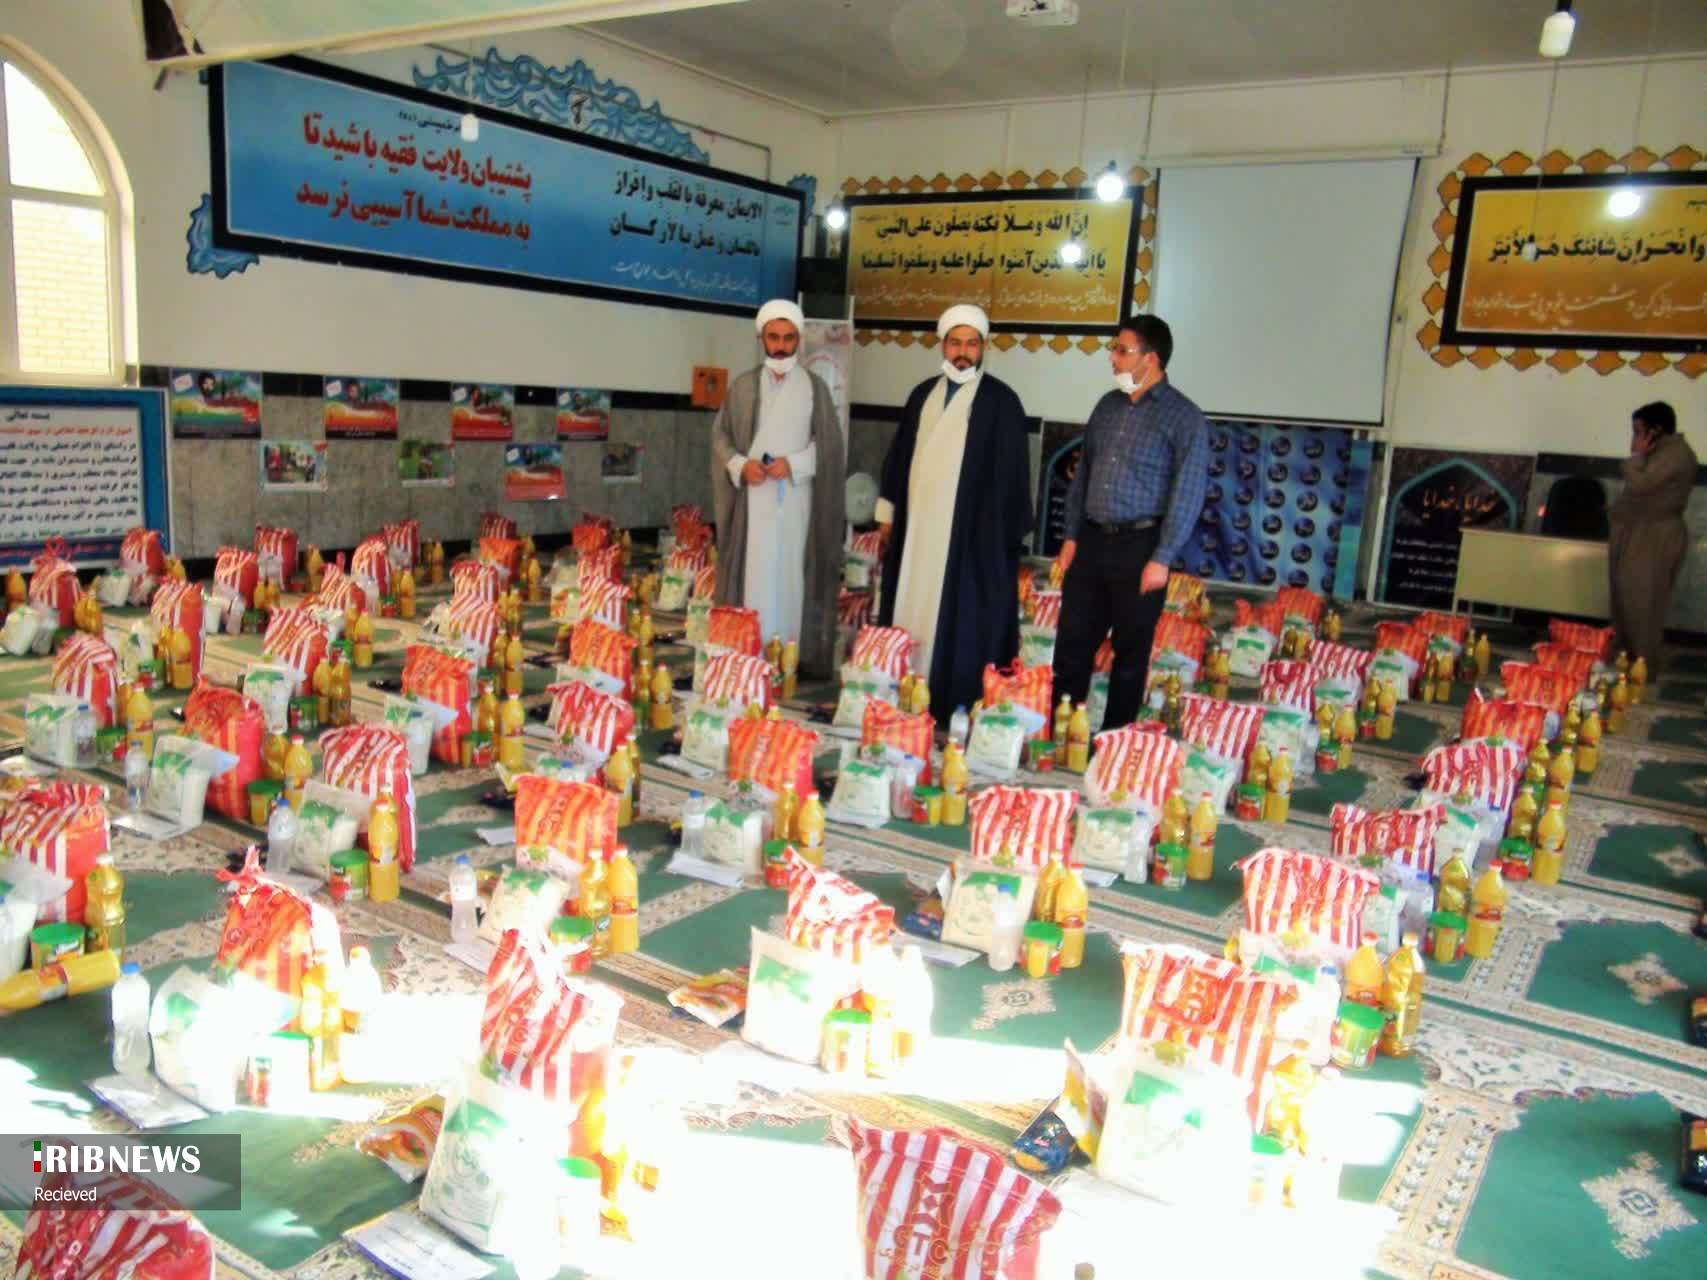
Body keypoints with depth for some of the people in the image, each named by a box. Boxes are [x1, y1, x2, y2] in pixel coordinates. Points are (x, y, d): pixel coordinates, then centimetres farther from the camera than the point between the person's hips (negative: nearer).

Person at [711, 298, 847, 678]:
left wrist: (793, 464, -12)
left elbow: (829, 445, 4)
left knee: (792, 574, -3)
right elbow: (720, 436, 10)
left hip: (796, 498, -1)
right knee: (752, 574, -1)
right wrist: (740, 464, -8)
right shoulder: (744, 386, 10)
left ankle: (794, 658, 0)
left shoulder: (815, 388, 6)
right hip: (752, 497, 1)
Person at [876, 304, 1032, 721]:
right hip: (916, 523, 5)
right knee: (909, 610, 7)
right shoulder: (923, 394, 13)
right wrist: (888, 515, 13)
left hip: (971, 528, -5)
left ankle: (954, 708, 1)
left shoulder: (1001, 400, -3)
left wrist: (1004, 532, -9)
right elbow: (899, 456, 17)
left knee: (958, 621, -4)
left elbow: (1010, 471, -5)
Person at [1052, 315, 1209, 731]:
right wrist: (1071, 536, 10)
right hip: (1092, 540, 5)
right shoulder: (1108, 405, 11)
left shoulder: (1183, 417, -7)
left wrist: (1162, 559, -15)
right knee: (1071, 643, 6)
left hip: (1140, 545, -5)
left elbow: (1187, 494, -11)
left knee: (1130, 651, 5)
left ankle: (1116, 735, 17)